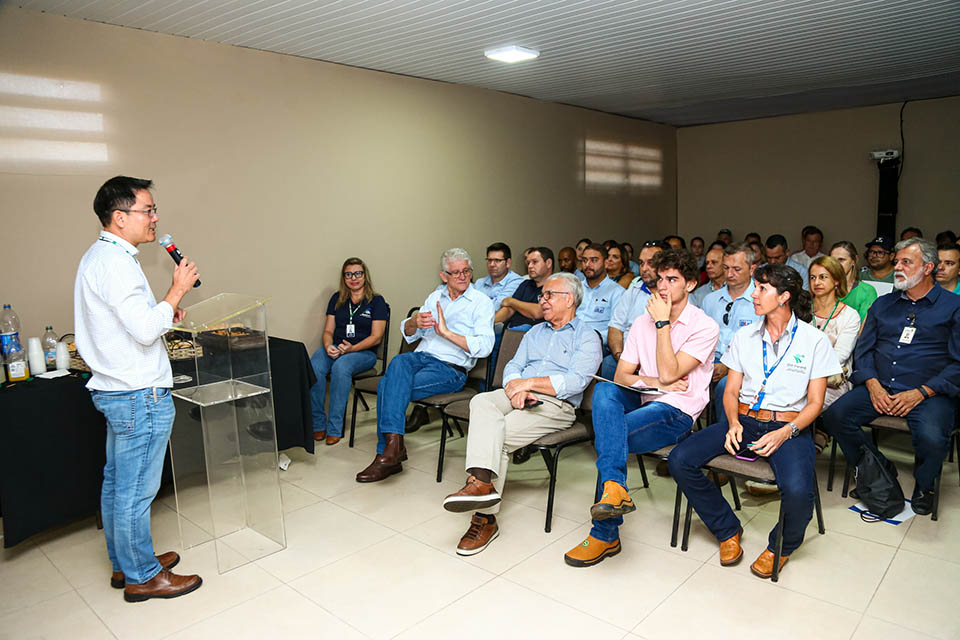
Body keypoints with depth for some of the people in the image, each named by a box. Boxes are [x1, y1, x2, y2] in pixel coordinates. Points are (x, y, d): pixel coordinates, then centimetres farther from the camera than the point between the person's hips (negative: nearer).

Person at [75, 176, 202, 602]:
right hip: (140, 394, -11)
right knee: (136, 489, 2)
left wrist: (162, 310, 10)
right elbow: (146, 330, -25)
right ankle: (142, 577, 16)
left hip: (114, 390, 11)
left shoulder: (99, 256, 15)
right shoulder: (115, 261, -19)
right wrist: (177, 290, -14)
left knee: (117, 482, 18)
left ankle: (124, 563, 33)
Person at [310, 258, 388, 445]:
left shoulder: (376, 302, 4)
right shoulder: (337, 299, 16)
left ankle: (335, 428, -29)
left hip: (364, 352, -3)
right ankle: (317, 424, -19)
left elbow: (376, 337, -3)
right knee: (314, 367, -30)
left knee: (341, 367, -37)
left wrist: (352, 348, -19)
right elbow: (328, 331, 14)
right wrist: (328, 346, -9)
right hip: (335, 348, 4)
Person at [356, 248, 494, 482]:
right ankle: (393, 448, -29)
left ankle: (388, 451, -17)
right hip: (422, 357, 5)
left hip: (451, 369, -5)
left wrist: (447, 333, -18)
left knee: (388, 385, -25)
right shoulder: (435, 297, 20)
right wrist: (414, 322, -7)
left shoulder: (481, 302, 3)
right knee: (399, 361, -30)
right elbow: (409, 335, 17)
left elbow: (484, 347, -11)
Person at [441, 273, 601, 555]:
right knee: (482, 402, -28)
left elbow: (575, 382, -10)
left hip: (557, 405, -5)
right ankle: (483, 480, -43)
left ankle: (485, 518, -22)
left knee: (500, 435, -27)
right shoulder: (535, 332, 27)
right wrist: (516, 388, -9)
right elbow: (513, 367, 15)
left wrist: (529, 382, -13)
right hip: (518, 395, 5)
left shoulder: (587, 337, 5)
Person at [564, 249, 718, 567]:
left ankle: (605, 535, -16)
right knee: (604, 390, -29)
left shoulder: (705, 327, -4)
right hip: (642, 402, 5)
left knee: (607, 436, -27)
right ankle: (615, 489, -40)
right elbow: (621, 375, 8)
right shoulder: (643, 322, 13)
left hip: (677, 413, -5)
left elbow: (668, 374, -16)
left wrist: (663, 322, -13)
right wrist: (654, 382, -11)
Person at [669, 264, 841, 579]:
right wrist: (733, 423, -9)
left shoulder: (814, 340, 0)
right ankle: (728, 530, 5)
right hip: (743, 420, 4)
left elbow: (815, 402, -1)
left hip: (789, 426, -3)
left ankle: (781, 546, 4)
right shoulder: (745, 336, 10)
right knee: (679, 460, -18)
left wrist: (785, 433, -17)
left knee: (797, 491, -33)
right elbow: (731, 391, 11)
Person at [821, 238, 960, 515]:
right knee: (834, 416, -20)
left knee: (932, 439, -32)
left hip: (928, 393, -3)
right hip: (879, 388, 4)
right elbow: (863, 350, 13)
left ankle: (923, 486, 5)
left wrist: (920, 393, -14)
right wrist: (873, 385, -5)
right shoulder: (883, 304, 17)